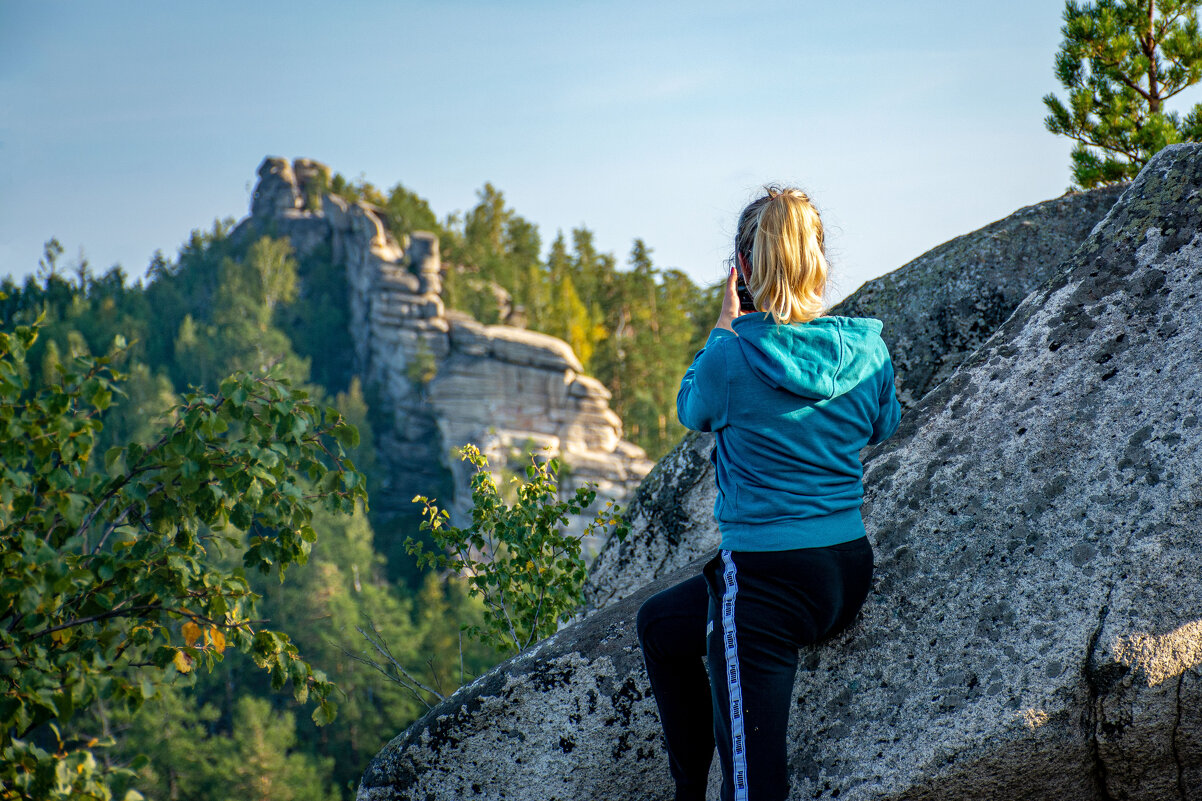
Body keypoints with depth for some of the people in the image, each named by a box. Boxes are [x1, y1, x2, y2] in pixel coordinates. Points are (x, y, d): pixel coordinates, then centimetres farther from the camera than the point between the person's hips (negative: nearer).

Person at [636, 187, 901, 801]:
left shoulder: (732, 356, -15)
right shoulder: (866, 346, -1)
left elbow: (691, 408, 9)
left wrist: (724, 324, 17)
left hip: (767, 581, -7)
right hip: (851, 573, 8)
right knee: (660, 621, 30)